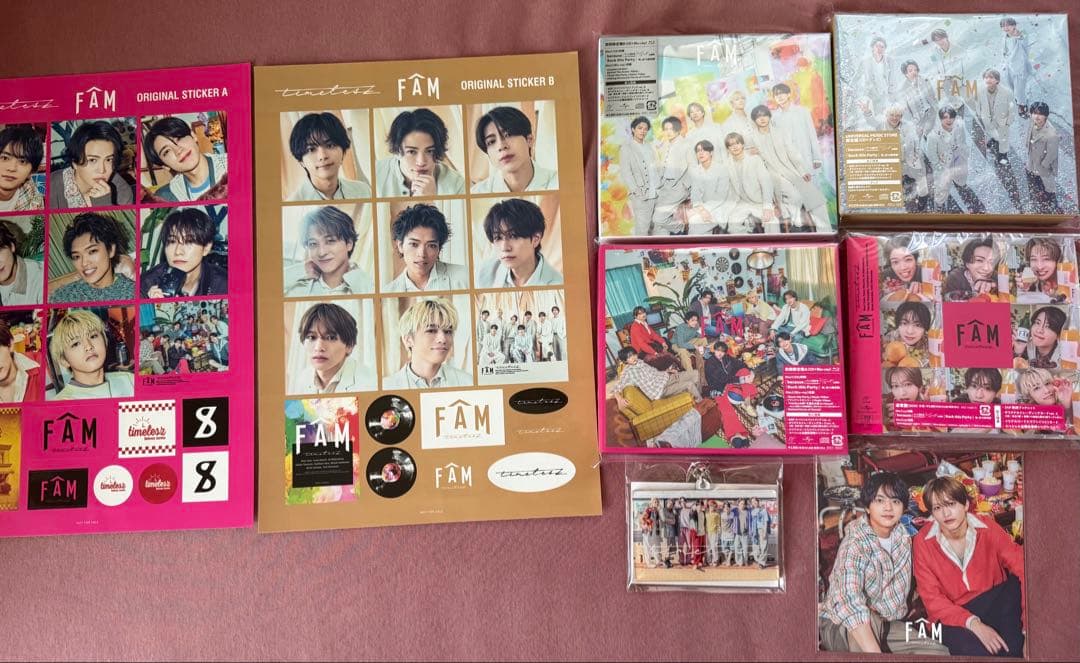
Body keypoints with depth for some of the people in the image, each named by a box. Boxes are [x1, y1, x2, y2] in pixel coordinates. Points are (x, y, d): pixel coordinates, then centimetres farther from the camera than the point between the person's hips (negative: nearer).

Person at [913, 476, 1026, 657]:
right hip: (953, 617, -2)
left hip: (994, 605, 2)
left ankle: (1014, 648, -6)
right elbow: (931, 598, -9)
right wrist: (973, 623, -24)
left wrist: (1028, 629, -28)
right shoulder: (923, 541, -10)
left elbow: (1023, 569, -17)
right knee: (973, 649, -30)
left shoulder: (987, 528, -8)